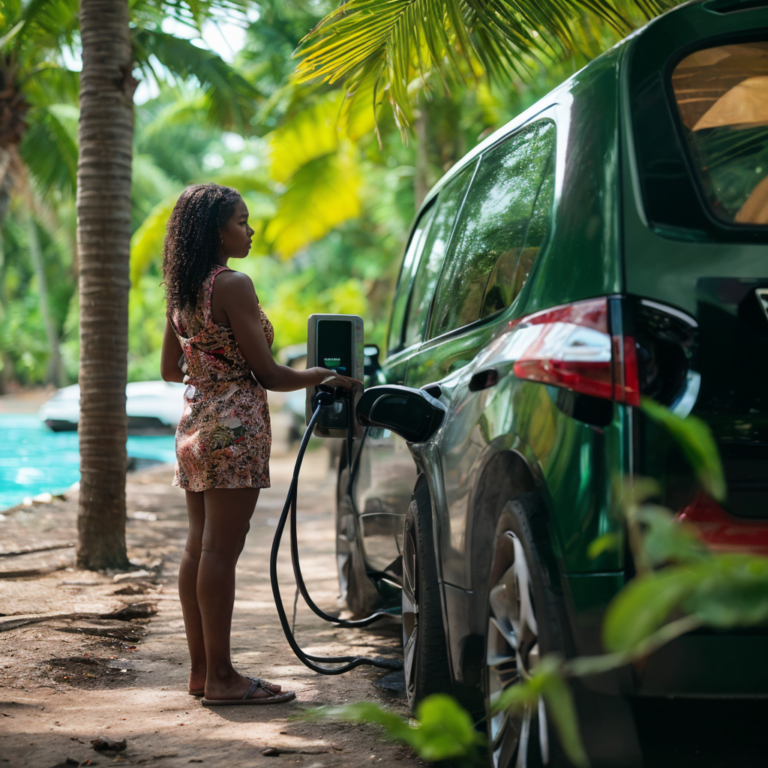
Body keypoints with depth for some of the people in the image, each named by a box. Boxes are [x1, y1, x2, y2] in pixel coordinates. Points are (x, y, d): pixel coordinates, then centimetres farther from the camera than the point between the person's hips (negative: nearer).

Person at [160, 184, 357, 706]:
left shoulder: (182, 292, 12)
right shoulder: (233, 285, -14)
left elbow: (170, 369, 21)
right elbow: (268, 374, -14)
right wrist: (324, 377, 0)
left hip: (195, 424, 9)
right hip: (234, 426, -9)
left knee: (199, 547, 11)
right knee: (221, 550, -6)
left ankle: (202, 669, 17)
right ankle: (221, 677, -2)